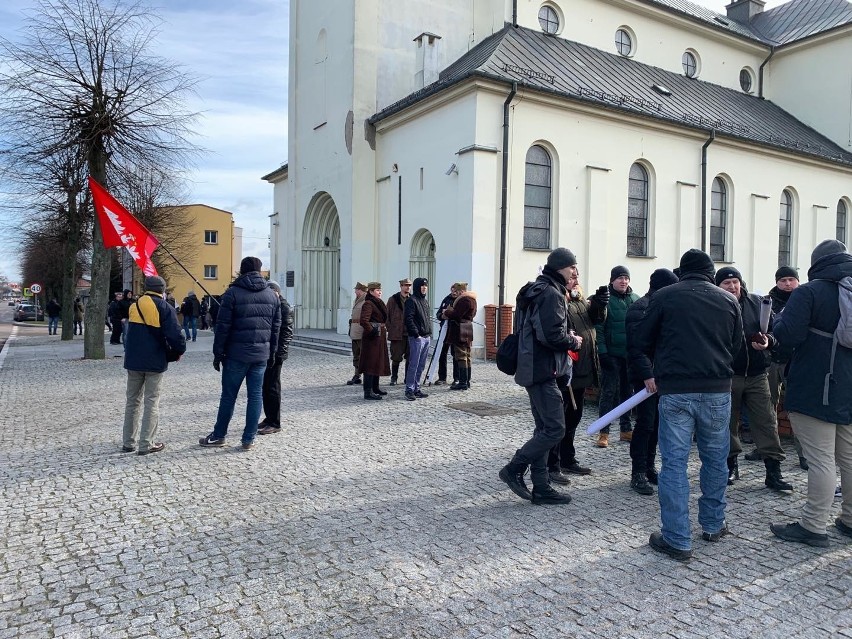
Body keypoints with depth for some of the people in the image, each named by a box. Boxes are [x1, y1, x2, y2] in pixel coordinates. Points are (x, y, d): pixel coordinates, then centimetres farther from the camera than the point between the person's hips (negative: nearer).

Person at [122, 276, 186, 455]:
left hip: (133, 360, 5)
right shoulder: (165, 308, -9)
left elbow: (131, 333, 18)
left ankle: (129, 442, 17)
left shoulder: (134, 306, 8)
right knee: (151, 402, 1)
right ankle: (147, 444, 1)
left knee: (133, 400, 14)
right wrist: (179, 350, 1)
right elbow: (175, 335, -17)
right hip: (155, 362, -5)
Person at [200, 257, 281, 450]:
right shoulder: (272, 295, 8)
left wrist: (218, 353, -2)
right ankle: (249, 439, 11)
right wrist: (272, 353, 15)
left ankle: (218, 436, 19)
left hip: (237, 354, -3)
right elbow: (276, 327, 10)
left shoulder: (233, 293, -5)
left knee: (229, 395, 7)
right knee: (256, 395, 7)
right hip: (261, 354, 3)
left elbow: (223, 326, -7)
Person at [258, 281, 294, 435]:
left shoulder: (284, 307, -10)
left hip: (275, 353, -8)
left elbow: (287, 332, -14)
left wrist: (281, 351, -20)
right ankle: (269, 418, 25)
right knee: (265, 386, 13)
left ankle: (275, 423, 4)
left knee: (272, 387, -3)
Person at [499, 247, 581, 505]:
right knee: (555, 428, -7)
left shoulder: (539, 291, 18)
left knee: (544, 428, 12)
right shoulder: (551, 294, -14)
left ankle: (541, 488, 18)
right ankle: (514, 469, 2)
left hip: (535, 369, 11)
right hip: (543, 370, -11)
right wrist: (573, 341, -6)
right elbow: (552, 335, -24)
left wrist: (567, 338, 9)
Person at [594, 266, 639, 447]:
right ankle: (603, 432, 6)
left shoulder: (636, 299, 8)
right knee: (609, 392, -1)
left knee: (627, 391, 13)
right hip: (611, 354, -5)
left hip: (631, 354, 5)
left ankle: (626, 429, 24)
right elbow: (598, 328, -11)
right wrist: (602, 352, -17)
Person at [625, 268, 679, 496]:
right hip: (646, 375, -8)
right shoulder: (640, 308, -12)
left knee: (655, 423, 11)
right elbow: (636, 345, -19)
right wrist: (647, 374, -24)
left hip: (661, 374, 8)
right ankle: (638, 474, 1)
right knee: (645, 423, -6)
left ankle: (649, 467, 21)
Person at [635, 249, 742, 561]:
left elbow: (643, 341, 2)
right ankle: (713, 525, 32)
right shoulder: (728, 300, 6)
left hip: (675, 391, -3)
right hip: (717, 390, 3)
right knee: (715, 459, 18)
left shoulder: (664, 296, -2)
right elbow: (736, 345, 12)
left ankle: (677, 540, 4)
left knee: (674, 463, 1)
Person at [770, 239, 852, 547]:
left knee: (821, 459, -4)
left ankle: (813, 527, 2)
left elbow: (787, 336, -20)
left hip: (815, 391, -7)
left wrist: (779, 320, 0)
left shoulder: (810, 291, -12)